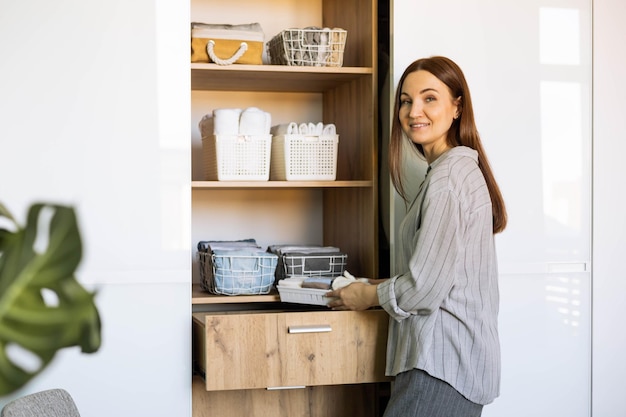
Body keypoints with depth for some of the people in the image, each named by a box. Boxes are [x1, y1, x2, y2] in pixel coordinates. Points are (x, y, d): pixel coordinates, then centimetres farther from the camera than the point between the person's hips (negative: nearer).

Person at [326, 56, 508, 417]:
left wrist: (370, 296, -1)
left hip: (443, 363, -10)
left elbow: (426, 288, -17)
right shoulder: (464, 167, 17)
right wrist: (387, 286, 17)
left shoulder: (447, 176, -15)